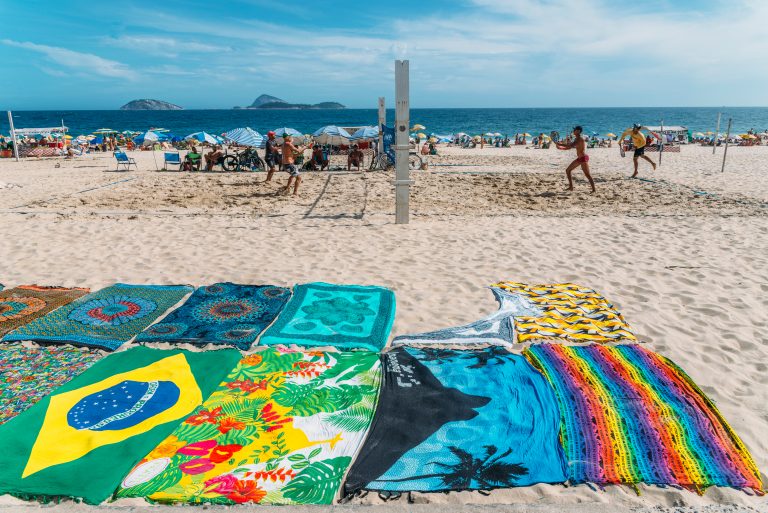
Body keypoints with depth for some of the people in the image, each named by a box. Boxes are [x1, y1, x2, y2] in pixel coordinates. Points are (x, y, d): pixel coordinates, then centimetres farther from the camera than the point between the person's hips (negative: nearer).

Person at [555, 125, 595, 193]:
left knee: (587, 174, -10)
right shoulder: (576, 139, 12)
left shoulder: (580, 139, -17)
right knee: (568, 170, 13)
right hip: (579, 158, 10)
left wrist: (560, 144, -23)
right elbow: (569, 147, 17)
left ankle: (594, 189, -8)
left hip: (583, 158, -10)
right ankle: (571, 187, 18)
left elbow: (571, 146, -28)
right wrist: (560, 148, 5)